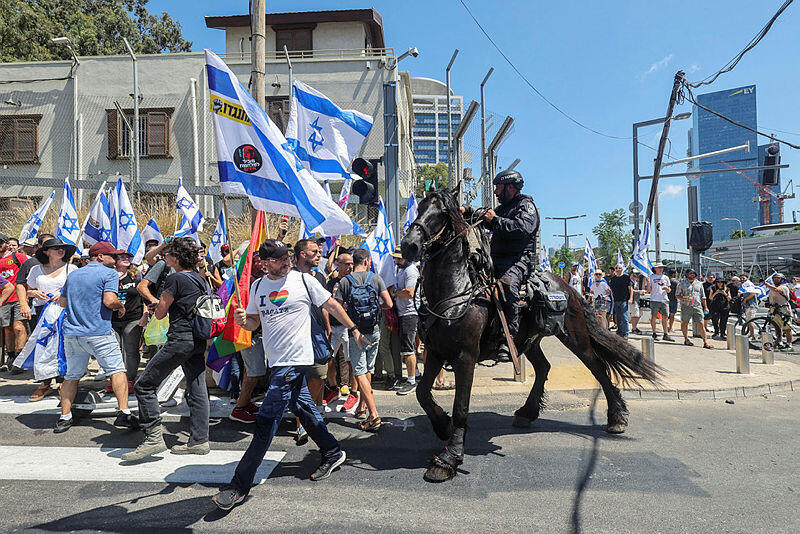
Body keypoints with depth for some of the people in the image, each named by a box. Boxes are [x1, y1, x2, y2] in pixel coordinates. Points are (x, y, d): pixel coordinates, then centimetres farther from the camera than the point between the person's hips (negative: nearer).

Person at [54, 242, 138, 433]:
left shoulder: (73, 274, 16)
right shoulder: (109, 273, -5)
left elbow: (62, 302, 21)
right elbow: (110, 301, -18)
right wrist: (120, 306, 2)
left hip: (72, 333, 6)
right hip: (99, 333, -6)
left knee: (72, 376, 16)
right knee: (117, 370, 1)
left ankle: (65, 417, 18)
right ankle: (123, 413, -6)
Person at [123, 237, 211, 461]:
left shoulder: (175, 279, -10)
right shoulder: (201, 280, 14)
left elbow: (160, 313, -6)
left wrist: (159, 304, 18)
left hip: (180, 340, -8)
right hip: (199, 341, 8)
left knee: (144, 384, 3)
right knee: (197, 390, 10)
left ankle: (154, 437, 1)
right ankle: (199, 440, 14)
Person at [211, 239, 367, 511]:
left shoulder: (303, 280, -4)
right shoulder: (258, 287, 10)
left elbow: (331, 305, 4)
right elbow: (255, 322, 17)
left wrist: (353, 329, 8)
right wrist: (243, 320, -6)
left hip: (295, 359, -6)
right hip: (276, 361, 6)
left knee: (266, 420, -7)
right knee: (303, 407, 16)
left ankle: (239, 486, -1)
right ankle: (333, 453, 35)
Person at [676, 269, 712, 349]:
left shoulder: (699, 284, 16)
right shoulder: (682, 284, 5)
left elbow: (703, 296, 18)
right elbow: (677, 295, 4)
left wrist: (705, 307, 12)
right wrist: (685, 298, -14)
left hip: (698, 306, 2)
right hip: (686, 306, -2)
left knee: (701, 324, -3)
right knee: (685, 323, 3)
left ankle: (705, 342, -3)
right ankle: (686, 339, 16)